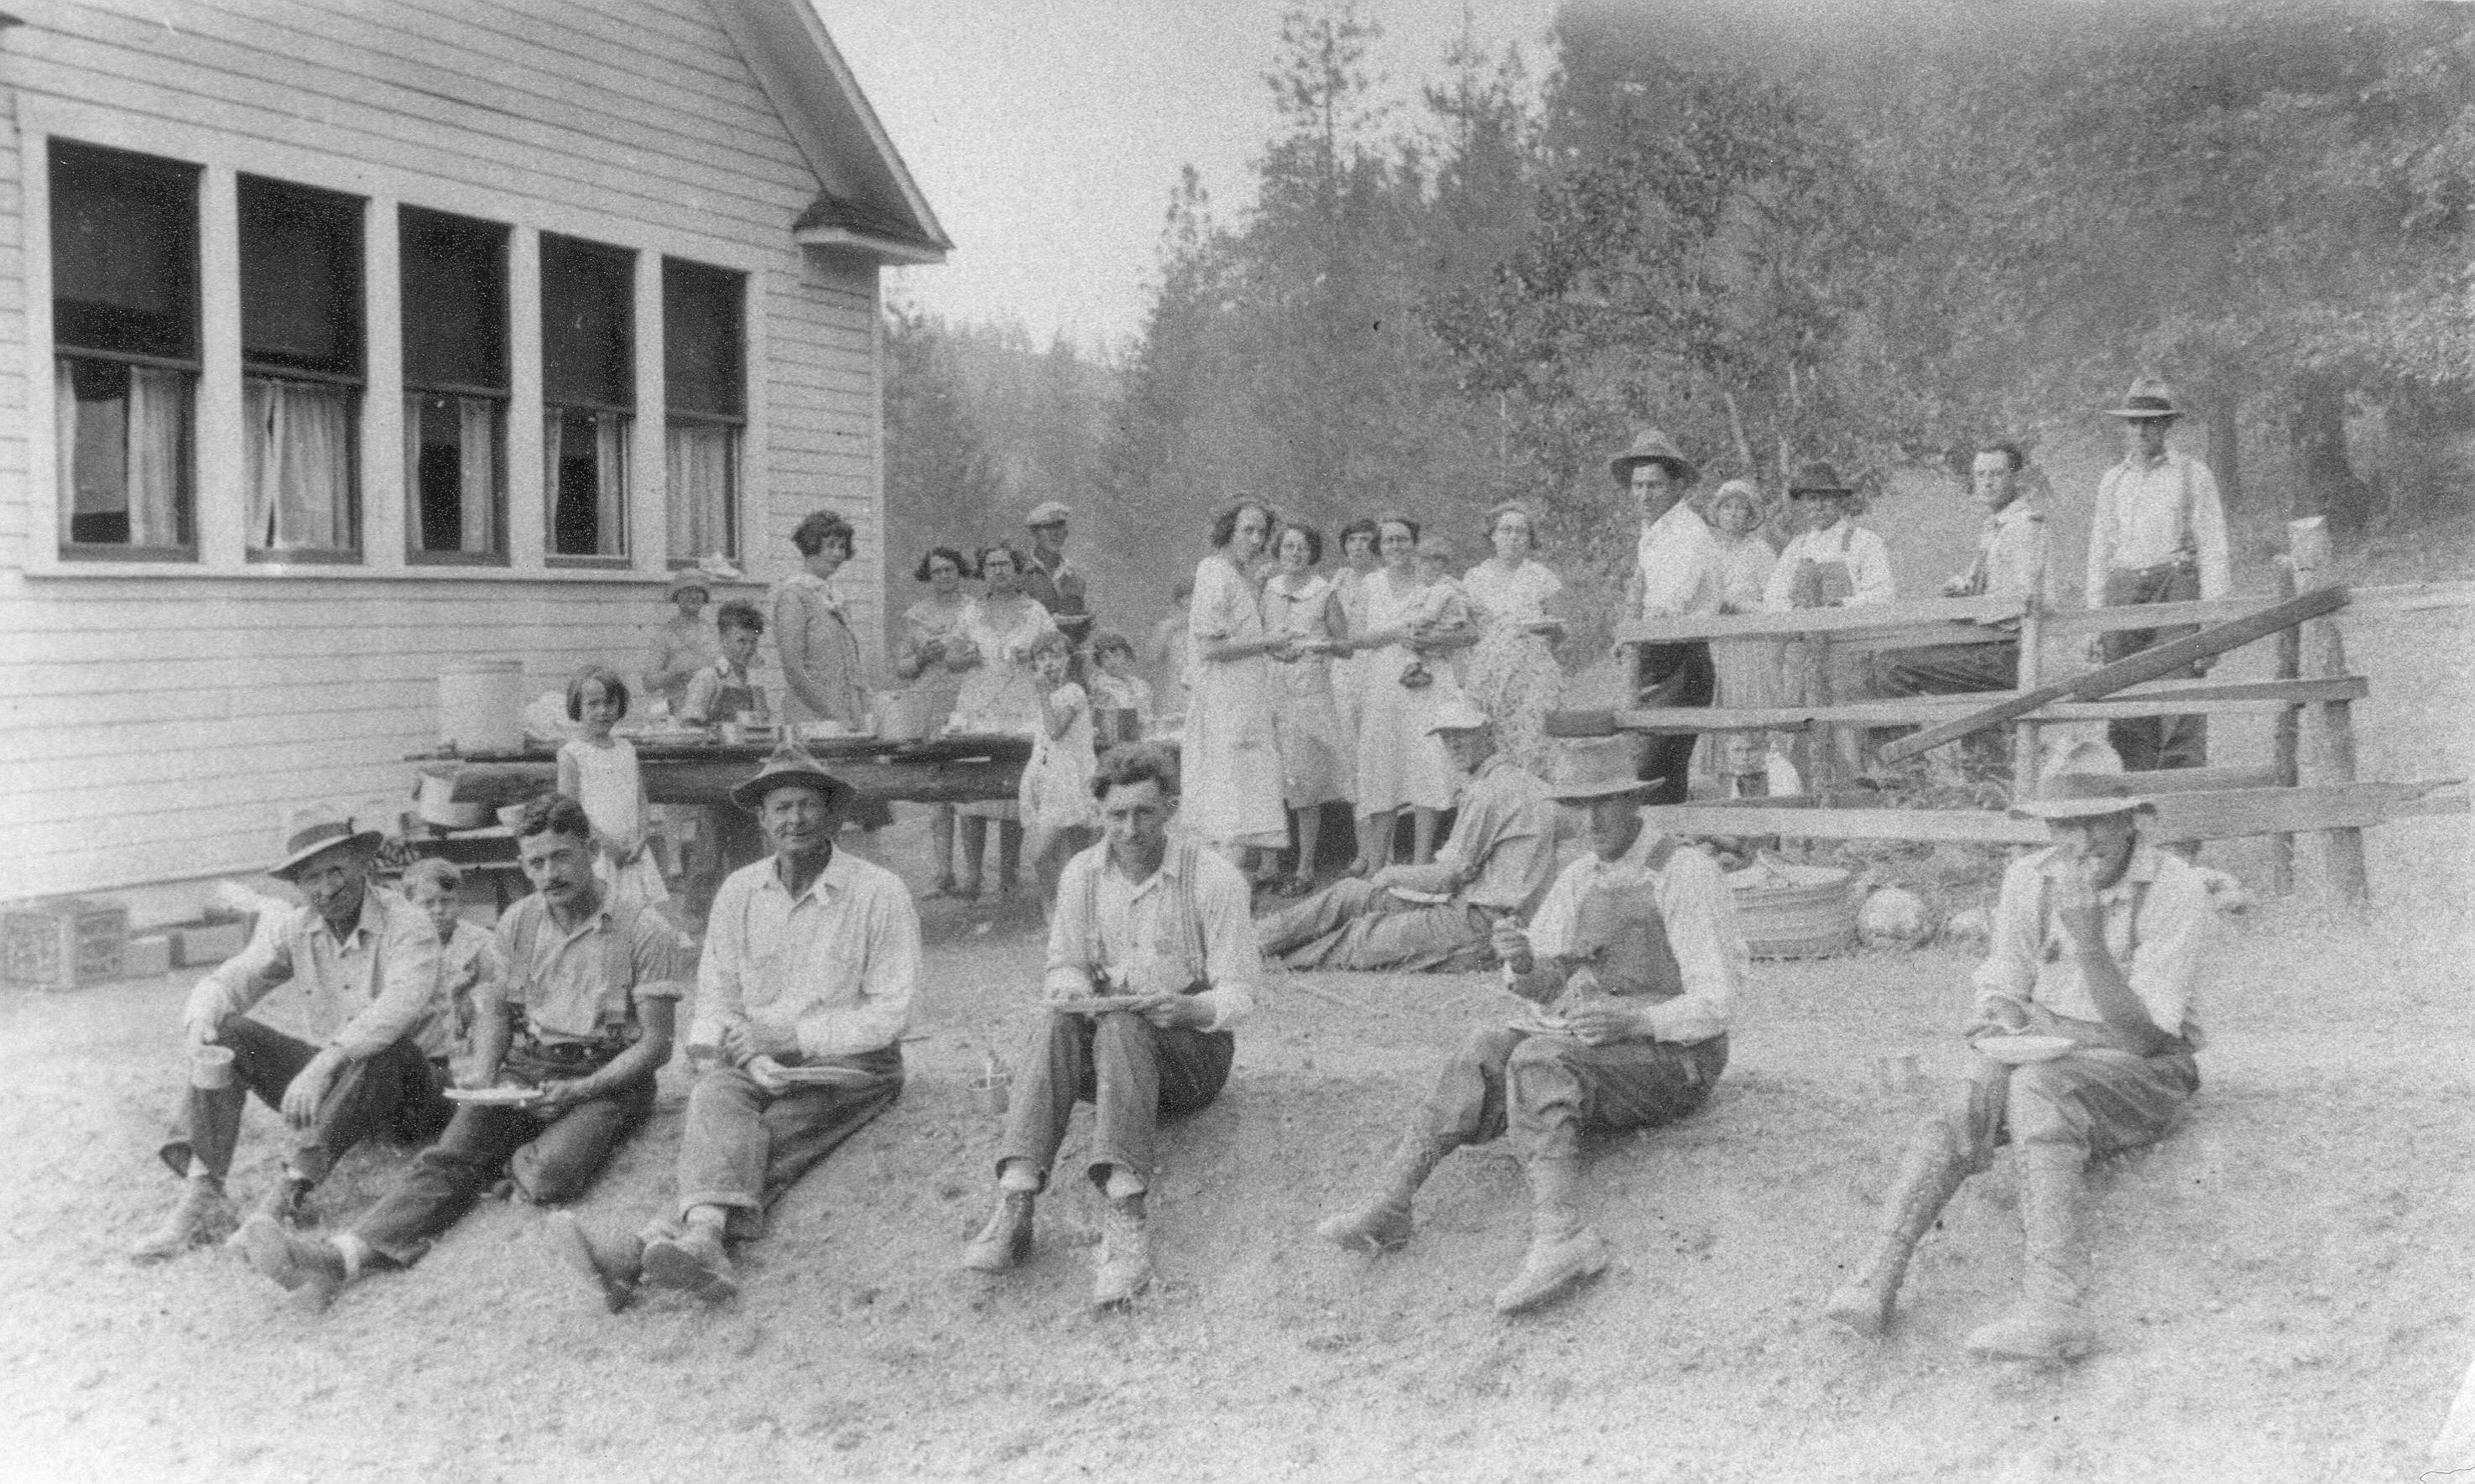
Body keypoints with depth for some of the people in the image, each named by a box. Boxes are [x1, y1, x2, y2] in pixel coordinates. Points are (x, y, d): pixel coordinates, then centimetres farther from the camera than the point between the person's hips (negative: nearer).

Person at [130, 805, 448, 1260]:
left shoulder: (407, 925, -16)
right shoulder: (295, 930, 3)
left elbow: (402, 1004, -33)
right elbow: (225, 982, -3)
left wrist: (326, 1061, -44)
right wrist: (200, 1023, -27)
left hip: (411, 1084, -5)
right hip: (328, 1083, 5)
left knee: (379, 1049, -38)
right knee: (227, 1034, -12)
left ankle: (288, 1196, -39)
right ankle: (201, 1195, -22)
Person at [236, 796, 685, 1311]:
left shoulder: (647, 933, -6)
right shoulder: (519, 921, 11)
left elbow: (655, 1043, -6)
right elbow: (498, 1006, 15)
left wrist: (578, 1090, -19)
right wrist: (484, 1071, -6)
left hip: (608, 1080, -4)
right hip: (524, 1069, 4)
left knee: (550, 1173, -35)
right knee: (449, 1156, -24)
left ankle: (511, 1164, -1)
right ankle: (343, 1254, -43)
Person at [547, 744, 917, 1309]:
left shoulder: (879, 893, -5)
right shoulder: (738, 892, 7)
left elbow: (888, 1015, -7)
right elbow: (717, 1000, 6)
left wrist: (793, 1037, -15)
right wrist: (752, 1056, -15)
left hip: (850, 1064, -3)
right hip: (755, 1060, 3)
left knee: (768, 1136, -30)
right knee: (717, 1099, -31)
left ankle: (640, 1251, -49)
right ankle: (702, 1240, -56)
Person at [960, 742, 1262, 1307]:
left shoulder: (1213, 878, -8)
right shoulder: (1082, 874, 4)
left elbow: (1237, 992, -9)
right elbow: (1063, 964, 10)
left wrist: (1186, 1008, -30)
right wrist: (1070, 989, -15)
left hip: (1193, 1047, -3)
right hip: (1107, 1046, 3)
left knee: (1122, 1028, -35)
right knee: (1055, 1027, -30)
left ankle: (1125, 1214, -51)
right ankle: (1014, 1205, -46)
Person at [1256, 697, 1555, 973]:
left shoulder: (1489, 791, -17)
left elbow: (1453, 873, -16)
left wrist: (1387, 876, -1)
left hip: (1479, 922, -10)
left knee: (1361, 939, -9)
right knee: (1350, 893, 8)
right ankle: (1258, 936, 10)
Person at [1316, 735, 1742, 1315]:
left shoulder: (1687, 873, -9)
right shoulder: (1578, 879, 13)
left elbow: (1712, 1006, -14)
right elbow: (1541, 985, 10)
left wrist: (1636, 1019, -31)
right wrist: (1521, 962, -14)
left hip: (1672, 1056, -6)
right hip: (1585, 1045, 6)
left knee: (1541, 1059, -34)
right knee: (1490, 1048, -24)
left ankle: (1555, 1232, -54)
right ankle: (1389, 1204, -43)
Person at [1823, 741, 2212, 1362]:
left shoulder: (2177, 889, -12)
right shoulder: (2029, 878, 3)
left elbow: (2144, 1037, -18)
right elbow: (2001, 986, 9)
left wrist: (2089, 940, -30)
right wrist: (2004, 1026, -14)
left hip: (2141, 1071, -4)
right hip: (2042, 1048, 4)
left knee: (2039, 1088, -35)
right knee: (1973, 1095, -28)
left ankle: (2054, 1306, -50)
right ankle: (1875, 1281, -42)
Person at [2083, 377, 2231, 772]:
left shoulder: (2193, 475, 4)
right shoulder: (2112, 482, 16)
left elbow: (2213, 548, 1)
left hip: (2177, 589, -4)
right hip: (2124, 594, 4)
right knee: (2124, 712, -2)